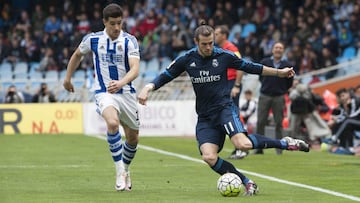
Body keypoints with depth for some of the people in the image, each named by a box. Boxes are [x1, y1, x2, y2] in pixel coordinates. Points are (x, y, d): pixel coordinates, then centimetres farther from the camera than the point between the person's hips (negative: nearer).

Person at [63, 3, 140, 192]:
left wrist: (121, 83, -41)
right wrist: (68, 77, 24)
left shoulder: (130, 41, -9)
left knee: (133, 138, 11)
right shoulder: (92, 39, -4)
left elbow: (135, 68, -22)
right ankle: (119, 172, -24)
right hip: (104, 92, -2)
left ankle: (125, 170, 41)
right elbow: (77, 54, 18)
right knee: (113, 123, -32)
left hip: (126, 93, 2)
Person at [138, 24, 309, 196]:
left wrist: (279, 72, 12)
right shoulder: (187, 59, 1)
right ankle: (247, 183, -9)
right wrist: (147, 88, -12)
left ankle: (285, 143, -10)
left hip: (224, 108, -3)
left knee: (242, 144, -30)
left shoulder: (224, 56, -2)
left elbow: (249, 67, 9)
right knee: (209, 157, -20)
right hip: (205, 117, 3)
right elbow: (165, 76, 7)